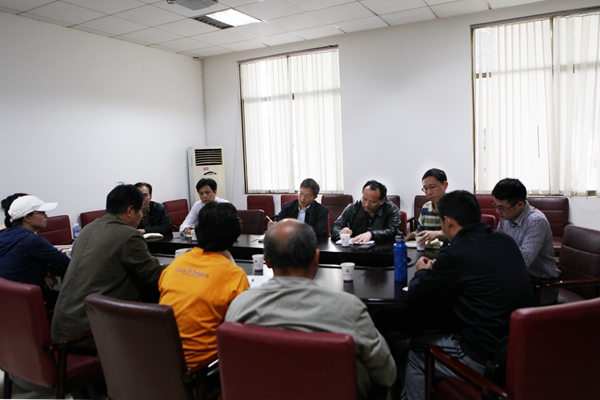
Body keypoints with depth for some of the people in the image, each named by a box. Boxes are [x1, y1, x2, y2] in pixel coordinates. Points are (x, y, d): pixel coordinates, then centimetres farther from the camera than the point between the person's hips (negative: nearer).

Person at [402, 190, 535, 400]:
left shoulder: (456, 253, -19)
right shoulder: (507, 241, 2)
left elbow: (415, 300, -9)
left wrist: (423, 271, 10)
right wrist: (437, 269, 17)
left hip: (486, 358, -8)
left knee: (416, 350, 14)